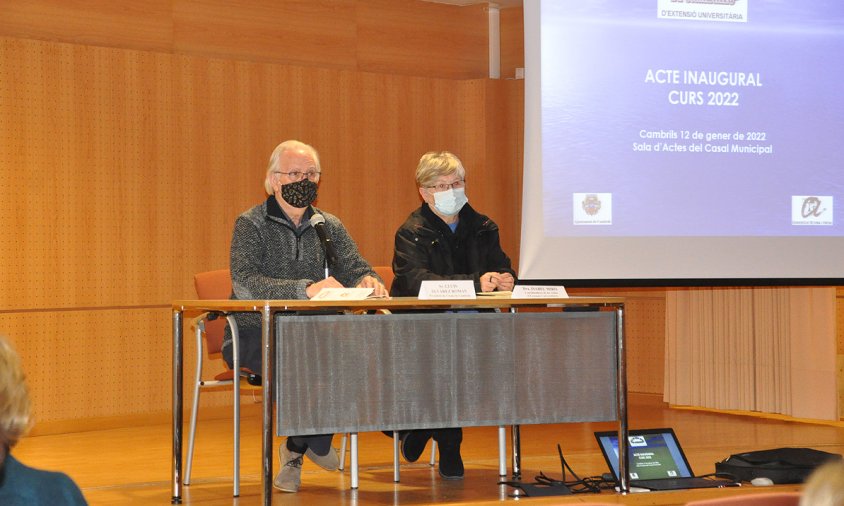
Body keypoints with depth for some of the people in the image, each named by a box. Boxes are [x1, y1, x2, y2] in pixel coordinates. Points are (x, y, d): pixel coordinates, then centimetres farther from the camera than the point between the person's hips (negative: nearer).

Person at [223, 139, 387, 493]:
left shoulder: (329, 226, 13)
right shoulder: (251, 224, -4)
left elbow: (354, 269, 3)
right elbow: (244, 284, -20)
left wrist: (368, 281, -23)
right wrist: (306, 288, -32)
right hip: (256, 334, -5)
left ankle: (296, 450, -8)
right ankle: (315, 443, -5)